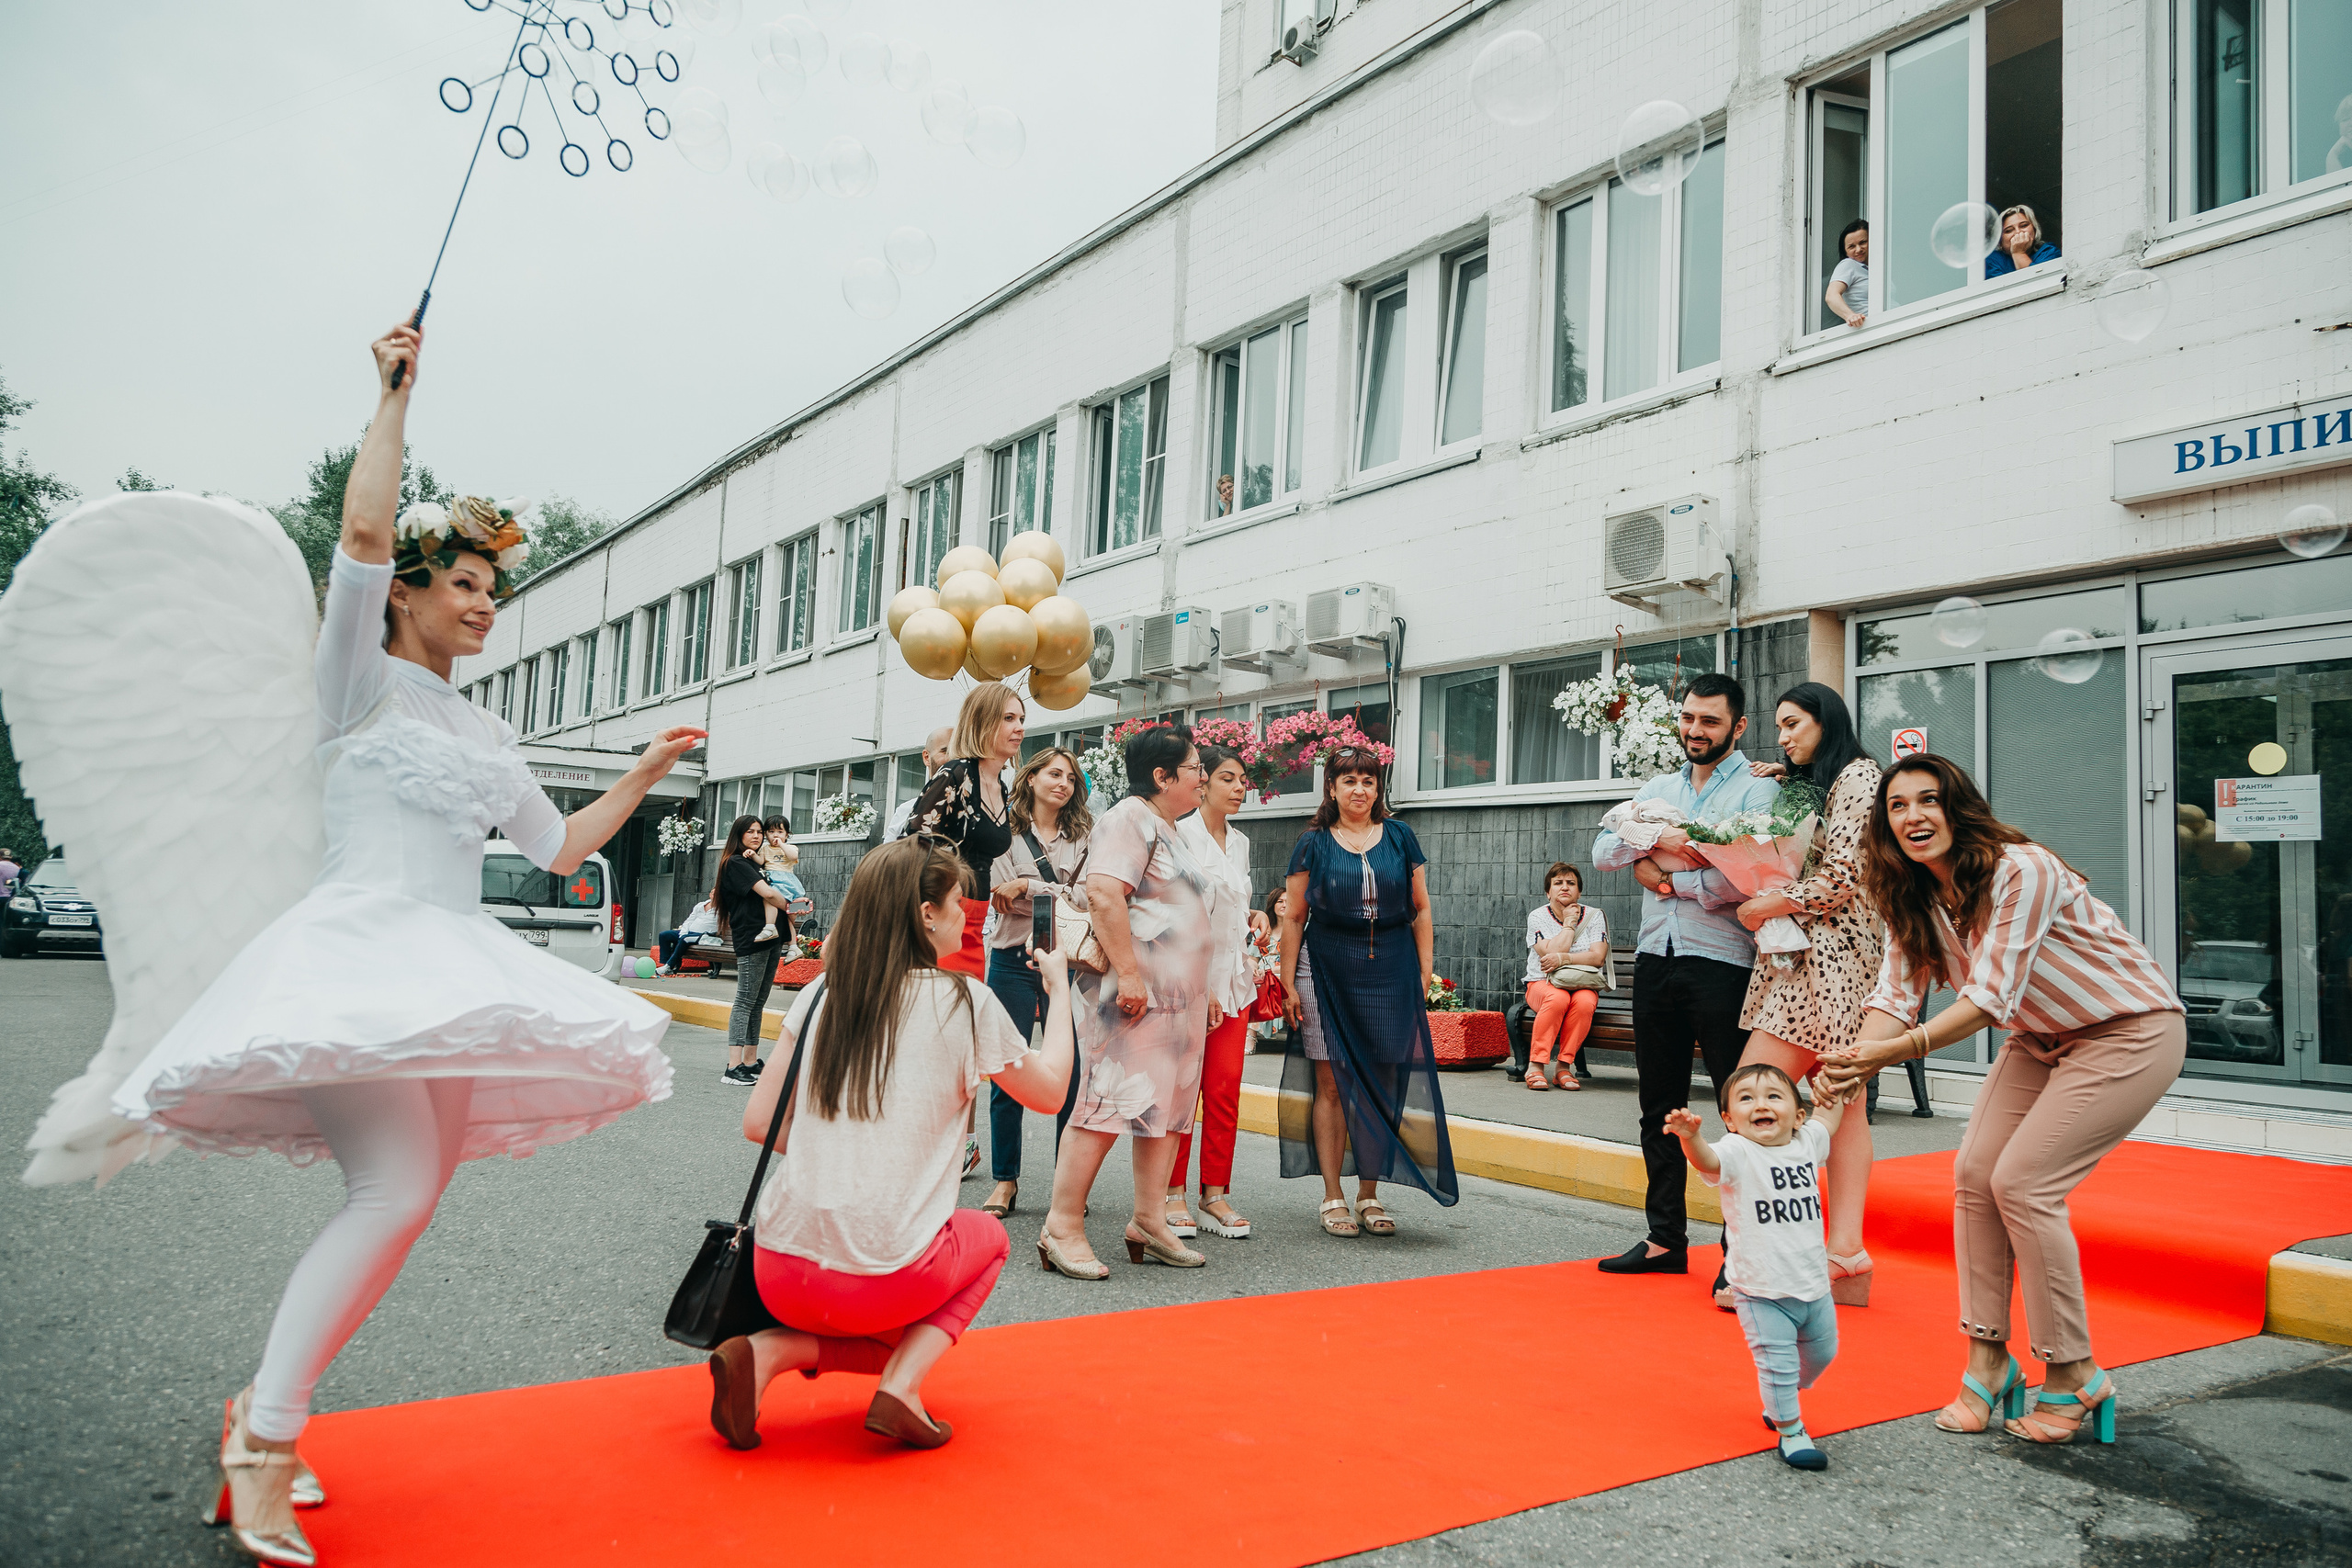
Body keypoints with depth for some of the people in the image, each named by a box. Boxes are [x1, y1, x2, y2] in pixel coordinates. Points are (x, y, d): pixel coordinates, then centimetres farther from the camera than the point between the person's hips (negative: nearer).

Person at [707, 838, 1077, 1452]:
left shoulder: (823, 994, 7)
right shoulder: (964, 1000, -5)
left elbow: (758, 1123, 8)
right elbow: (1050, 1091, 10)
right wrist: (1059, 991, 23)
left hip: (779, 1274, 5)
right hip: (883, 1278, -4)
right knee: (988, 1236, 28)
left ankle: (773, 1350, 4)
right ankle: (902, 1386, 5)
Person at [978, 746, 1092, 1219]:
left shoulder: (1086, 833, 9)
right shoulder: (1006, 830, 5)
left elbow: (1090, 895, -4)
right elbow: (1000, 894, -5)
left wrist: (1028, 888, -7)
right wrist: (1060, 893, -9)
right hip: (1013, 960, 0)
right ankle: (1005, 1181, 14)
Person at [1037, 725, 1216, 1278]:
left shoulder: (1170, 831, 23)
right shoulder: (1130, 820, -9)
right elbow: (1103, 893, -22)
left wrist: (1201, 990, 26)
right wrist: (1128, 973, -25)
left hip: (1177, 998, 10)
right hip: (1132, 994, -10)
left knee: (1168, 1106, 8)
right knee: (1110, 1102, -12)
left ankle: (1149, 1221, 14)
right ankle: (1062, 1226, -8)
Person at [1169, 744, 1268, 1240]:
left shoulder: (1240, 842, 16)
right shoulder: (1181, 834, -7)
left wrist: (1254, 916, 5)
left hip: (1234, 980, 6)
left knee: (1225, 1088, 3)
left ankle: (1215, 1194, 10)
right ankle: (1172, 1193, 8)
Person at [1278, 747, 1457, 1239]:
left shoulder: (1400, 837, 9)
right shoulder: (1314, 843, 5)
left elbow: (1421, 909, 11)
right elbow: (1294, 917, 5)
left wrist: (1425, 971, 4)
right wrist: (1289, 983, 0)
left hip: (1391, 975, 2)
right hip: (1327, 971, -1)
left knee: (1382, 1083, 2)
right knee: (1331, 1081, -2)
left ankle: (1369, 1194, 12)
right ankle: (1332, 1198, 6)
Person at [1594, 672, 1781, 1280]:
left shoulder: (1758, 790, -3)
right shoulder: (1657, 789, 16)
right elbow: (1603, 851, 6)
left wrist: (1662, 873, -7)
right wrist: (1657, 840, -11)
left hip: (1723, 964, -6)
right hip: (1656, 959, 6)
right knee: (1660, 1107, 12)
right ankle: (1666, 1238, 22)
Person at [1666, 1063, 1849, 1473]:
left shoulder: (1806, 1143, 2)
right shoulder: (1737, 1152, -17)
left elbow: (1826, 1120, 28)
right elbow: (1709, 1161, -41)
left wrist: (1834, 1094, 17)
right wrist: (1690, 1138, -59)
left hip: (1815, 1287, 6)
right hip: (1763, 1293, -6)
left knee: (1821, 1353, 22)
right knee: (1777, 1363, -4)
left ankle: (1779, 1404, 47)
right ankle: (1790, 1431, 19)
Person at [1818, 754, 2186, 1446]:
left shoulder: (2020, 871, -28)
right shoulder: (1915, 896, -5)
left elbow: (1991, 997, -32)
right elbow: (1896, 994, -9)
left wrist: (1892, 1051, -41)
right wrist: (1854, 1063, -28)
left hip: (2130, 1030, -7)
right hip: (2042, 1039, 8)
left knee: (2022, 1182, -14)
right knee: (1973, 1174, -3)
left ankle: (2076, 1378, 2)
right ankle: (1988, 1363, 9)